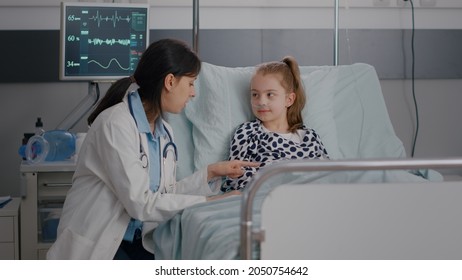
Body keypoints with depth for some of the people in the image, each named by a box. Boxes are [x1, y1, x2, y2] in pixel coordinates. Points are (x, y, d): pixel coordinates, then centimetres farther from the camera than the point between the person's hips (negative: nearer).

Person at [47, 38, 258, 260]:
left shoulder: (164, 132, 10)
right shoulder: (116, 124, -18)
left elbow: (164, 194, 7)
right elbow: (140, 203, -22)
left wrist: (210, 172, 7)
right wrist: (207, 202, -18)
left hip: (136, 241, 8)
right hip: (95, 245, -8)